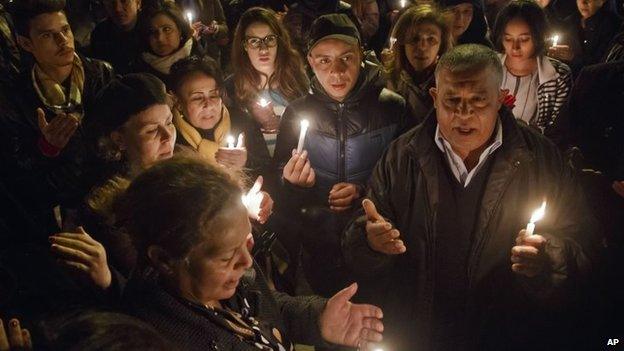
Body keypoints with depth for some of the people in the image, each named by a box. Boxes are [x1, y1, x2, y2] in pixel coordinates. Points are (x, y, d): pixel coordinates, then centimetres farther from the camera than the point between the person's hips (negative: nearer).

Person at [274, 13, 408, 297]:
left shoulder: (393, 108, -11)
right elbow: (280, 190, 2)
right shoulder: (297, 112, -5)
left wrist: (365, 192, -20)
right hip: (319, 251, 2)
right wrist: (292, 183, -20)